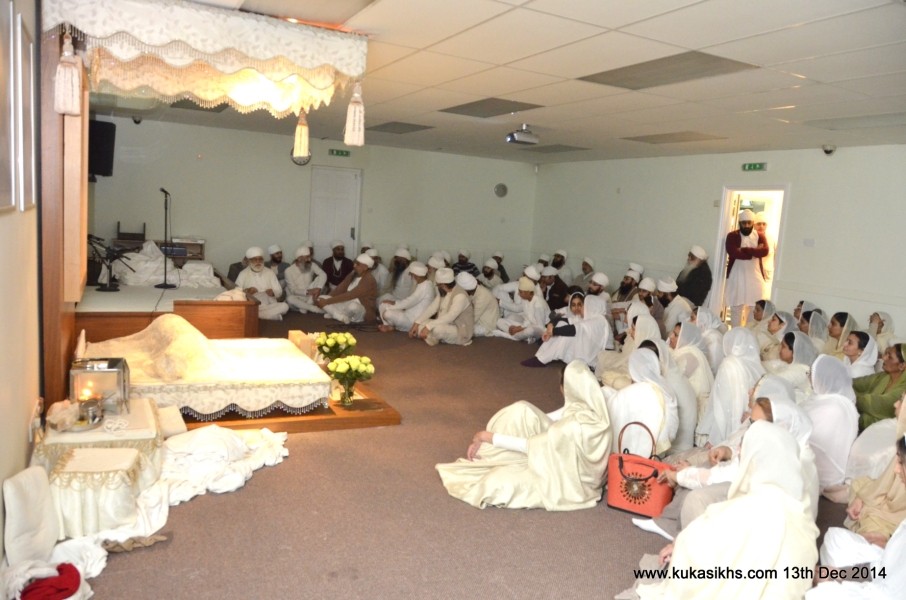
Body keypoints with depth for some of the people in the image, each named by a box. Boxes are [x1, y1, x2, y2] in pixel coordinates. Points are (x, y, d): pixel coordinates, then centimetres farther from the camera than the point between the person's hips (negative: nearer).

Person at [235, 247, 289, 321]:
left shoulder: (269, 272, 13)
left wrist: (273, 292, -14)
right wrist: (247, 291, -22)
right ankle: (273, 315, -27)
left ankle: (254, 315, -25)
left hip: (269, 306, 2)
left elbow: (279, 292, 9)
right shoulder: (244, 274, 5)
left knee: (284, 306, -27)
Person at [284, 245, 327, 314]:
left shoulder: (312, 265, -1)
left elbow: (323, 275, -19)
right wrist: (308, 292, -33)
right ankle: (315, 309, -25)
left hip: (310, 298, 3)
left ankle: (306, 307, -21)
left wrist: (318, 288, -37)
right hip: (298, 299, -3)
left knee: (319, 279, -17)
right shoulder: (289, 271, -11)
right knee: (290, 299, -37)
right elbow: (294, 291, -15)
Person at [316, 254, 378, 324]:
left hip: (362, 311, -8)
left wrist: (327, 301, -26)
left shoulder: (369, 280, -22)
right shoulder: (353, 274, 4)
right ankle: (342, 317, -20)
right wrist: (325, 300, -10)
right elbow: (340, 289, 4)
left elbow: (349, 295, -27)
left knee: (353, 305, -43)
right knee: (321, 298, -3)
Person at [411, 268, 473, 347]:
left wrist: (428, 326, -39)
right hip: (444, 326, 7)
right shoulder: (442, 292, 2)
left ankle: (432, 338, -6)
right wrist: (417, 323, -10)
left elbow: (450, 317, -34)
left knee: (437, 329, -35)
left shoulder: (460, 296, -25)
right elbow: (432, 308, 1)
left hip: (460, 331, -7)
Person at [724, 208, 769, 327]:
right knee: (736, 308, 3)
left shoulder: (759, 236, 9)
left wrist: (744, 249, -17)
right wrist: (754, 252, -11)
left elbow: (764, 251, -11)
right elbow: (733, 252, -17)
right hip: (737, 278, -1)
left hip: (755, 278, 2)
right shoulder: (732, 236, 2)